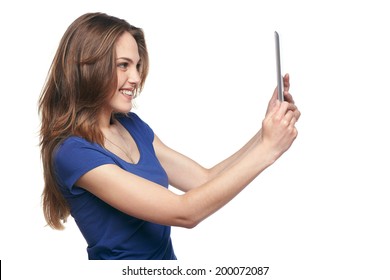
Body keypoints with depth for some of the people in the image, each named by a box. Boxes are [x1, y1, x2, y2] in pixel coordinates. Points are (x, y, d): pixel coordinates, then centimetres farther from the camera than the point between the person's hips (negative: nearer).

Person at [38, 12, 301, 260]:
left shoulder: (132, 125, 4)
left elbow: (205, 180, 5)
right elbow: (184, 212, -21)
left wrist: (266, 132, -7)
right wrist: (267, 149, -19)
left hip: (166, 255, 6)